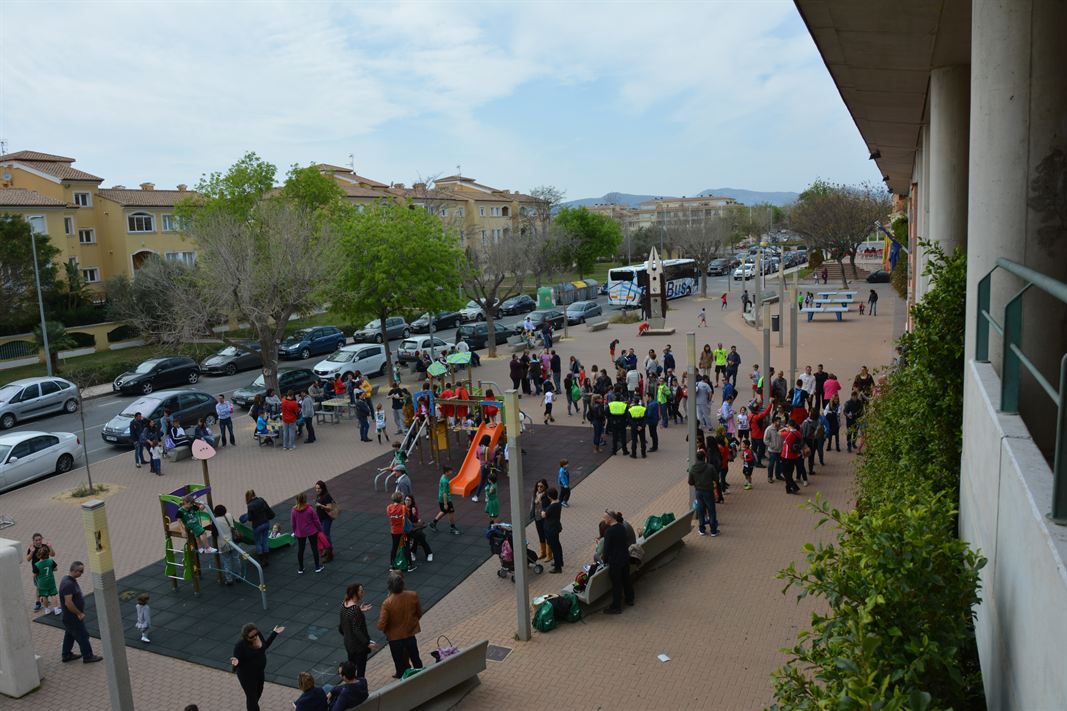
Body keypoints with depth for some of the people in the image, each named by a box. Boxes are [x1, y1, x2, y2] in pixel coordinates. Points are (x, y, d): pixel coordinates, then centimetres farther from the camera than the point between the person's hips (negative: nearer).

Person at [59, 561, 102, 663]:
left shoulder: (70, 580, 3)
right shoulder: (68, 584, -30)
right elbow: (68, 603, -30)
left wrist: (79, 612, 18)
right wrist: (79, 613, -20)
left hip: (69, 616, 10)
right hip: (72, 617, -10)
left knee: (70, 635, 22)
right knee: (82, 635, 3)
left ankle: (66, 655, 36)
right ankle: (88, 656, 14)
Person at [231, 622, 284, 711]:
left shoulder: (258, 634, -14)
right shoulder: (240, 645, -31)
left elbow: (264, 646, 5)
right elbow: (236, 664, -23)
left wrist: (274, 633, 2)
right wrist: (235, 662, -46)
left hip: (259, 671, 8)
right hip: (247, 675, -8)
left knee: (258, 691, 28)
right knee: (252, 697, 7)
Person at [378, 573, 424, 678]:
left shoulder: (387, 603, -29)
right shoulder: (413, 595, -20)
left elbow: (381, 626, -22)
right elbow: (419, 614, -4)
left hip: (395, 637, -3)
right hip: (411, 633, 3)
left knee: (400, 663, 19)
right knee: (415, 659, 26)